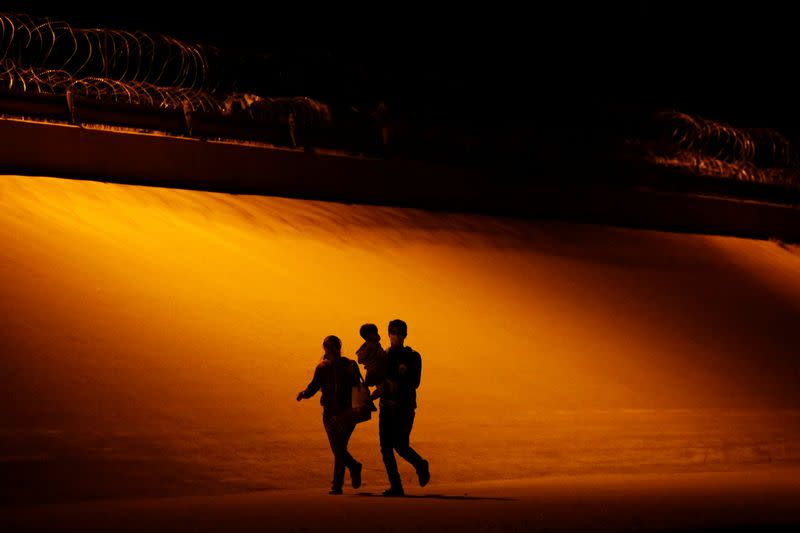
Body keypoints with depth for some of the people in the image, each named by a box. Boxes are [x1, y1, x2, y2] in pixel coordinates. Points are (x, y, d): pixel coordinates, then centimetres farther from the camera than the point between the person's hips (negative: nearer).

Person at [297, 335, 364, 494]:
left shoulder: (350, 366, -2)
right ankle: (354, 467, 36)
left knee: (339, 448, -15)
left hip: (346, 414, -4)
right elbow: (313, 387, 6)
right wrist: (304, 393, -16)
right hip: (329, 414, 4)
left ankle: (337, 485, -11)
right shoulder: (322, 368, 8)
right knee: (337, 449, 7)